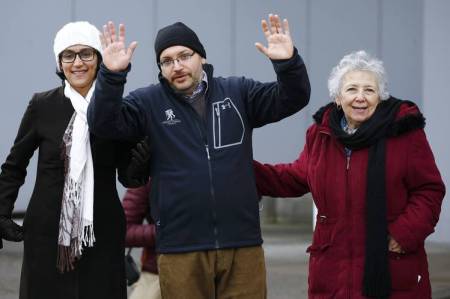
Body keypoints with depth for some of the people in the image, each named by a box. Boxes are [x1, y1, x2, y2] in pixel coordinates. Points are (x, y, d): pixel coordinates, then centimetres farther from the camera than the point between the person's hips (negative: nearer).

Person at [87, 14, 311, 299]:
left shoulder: (238, 93, 7)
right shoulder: (149, 103, 3)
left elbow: (291, 99, 0)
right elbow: (104, 122, -9)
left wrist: (289, 62, -20)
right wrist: (112, 74, -25)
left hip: (242, 245, 1)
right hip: (180, 249, -1)